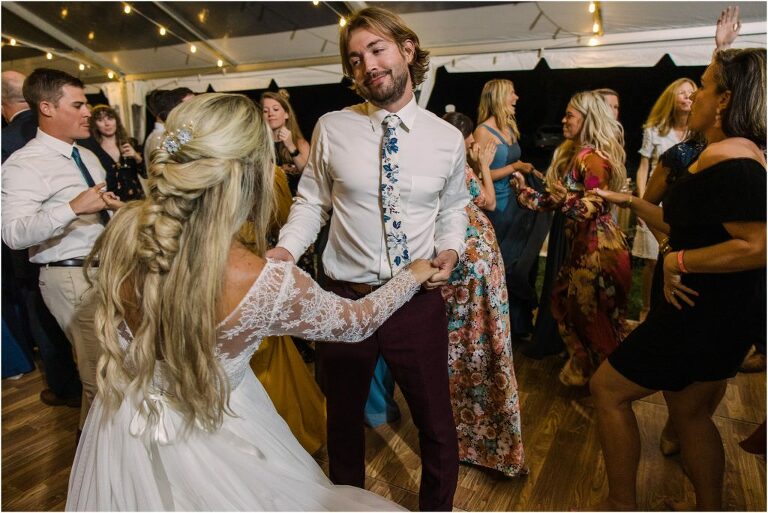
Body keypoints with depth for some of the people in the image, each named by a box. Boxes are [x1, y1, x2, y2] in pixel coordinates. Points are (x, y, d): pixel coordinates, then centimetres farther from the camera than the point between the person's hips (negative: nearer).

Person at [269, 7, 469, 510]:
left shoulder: (447, 138, 0)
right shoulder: (331, 129, -3)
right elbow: (311, 203, 2)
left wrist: (450, 250, -8)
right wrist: (285, 249, -15)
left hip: (420, 300, 0)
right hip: (346, 298, 1)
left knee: (437, 425, 15)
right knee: (344, 419, 22)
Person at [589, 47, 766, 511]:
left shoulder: (727, 158, -21)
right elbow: (685, 226, 16)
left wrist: (679, 261, -22)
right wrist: (630, 202, 16)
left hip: (707, 312, -10)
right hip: (722, 309, 10)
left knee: (608, 389, 2)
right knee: (689, 410, 22)